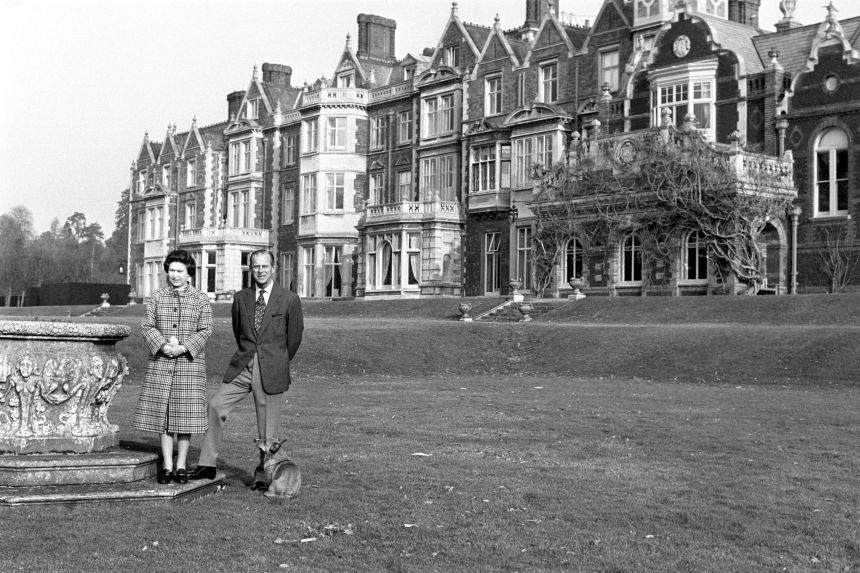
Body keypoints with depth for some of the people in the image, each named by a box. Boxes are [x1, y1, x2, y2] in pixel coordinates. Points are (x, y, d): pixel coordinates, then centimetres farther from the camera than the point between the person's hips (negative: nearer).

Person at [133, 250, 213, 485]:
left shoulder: (201, 299, 4)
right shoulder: (157, 297, 8)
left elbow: (205, 330, -1)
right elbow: (147, 325, 3)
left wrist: (184, 347, -15)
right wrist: (163, 345, -13)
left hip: (190, 362, -1)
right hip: (160, 362, 1)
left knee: (186, 413, 0)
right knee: (163, 413, 2)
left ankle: (181, 466, 10)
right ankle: (167, 466, 10)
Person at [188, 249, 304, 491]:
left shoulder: (289, 299, -2)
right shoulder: (241, 298, 8)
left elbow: (294, 337, 7)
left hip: (271, 370, -3)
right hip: (242, 367, 3)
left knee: (267, 428, 1)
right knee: (216, 405, -8)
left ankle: (262, 475, 16)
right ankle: (207, 465, 0)